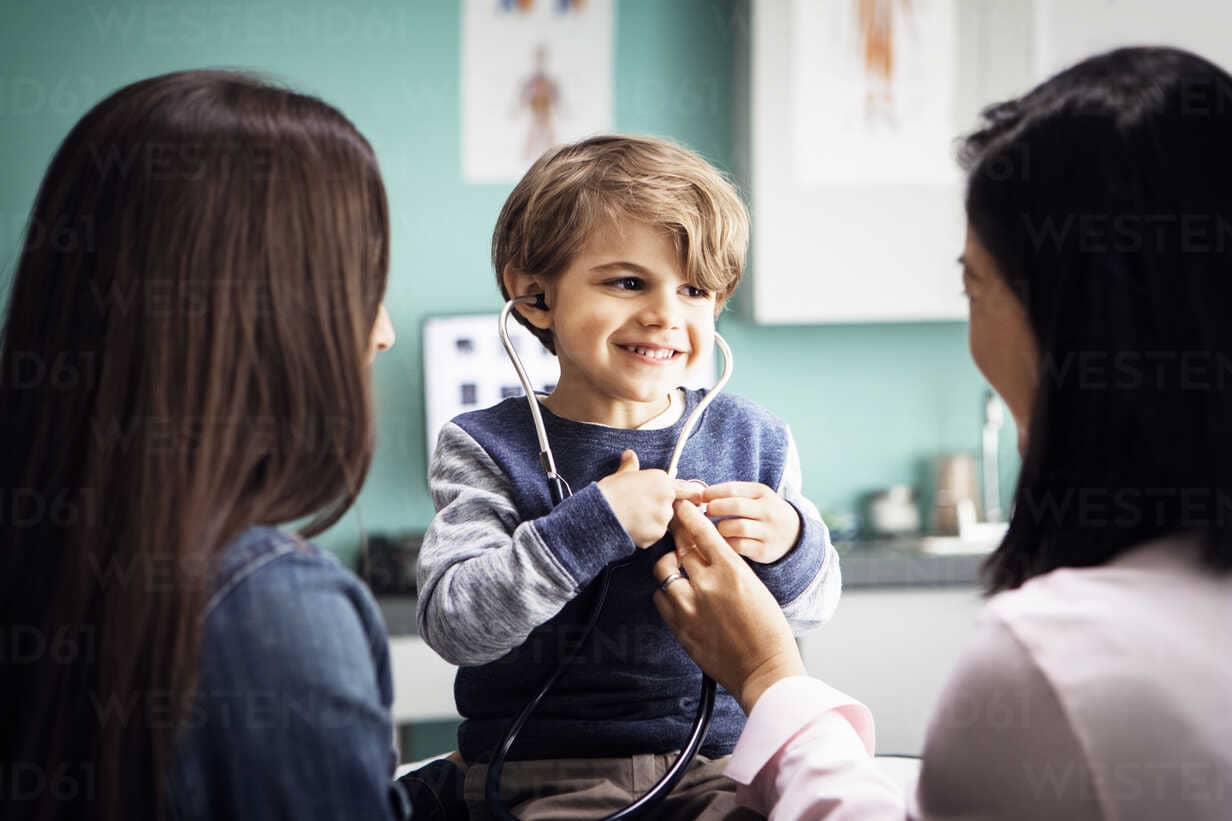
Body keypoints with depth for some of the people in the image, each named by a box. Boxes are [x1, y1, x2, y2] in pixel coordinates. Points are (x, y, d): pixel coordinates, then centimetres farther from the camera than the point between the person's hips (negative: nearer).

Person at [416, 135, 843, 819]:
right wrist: (590, 525, -23)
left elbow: (813, 608, 10)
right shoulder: (487, 449, -3)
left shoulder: (752, 438, 7)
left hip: (714, 759, 3)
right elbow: (453, 624, -15)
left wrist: (791, 549, -13)